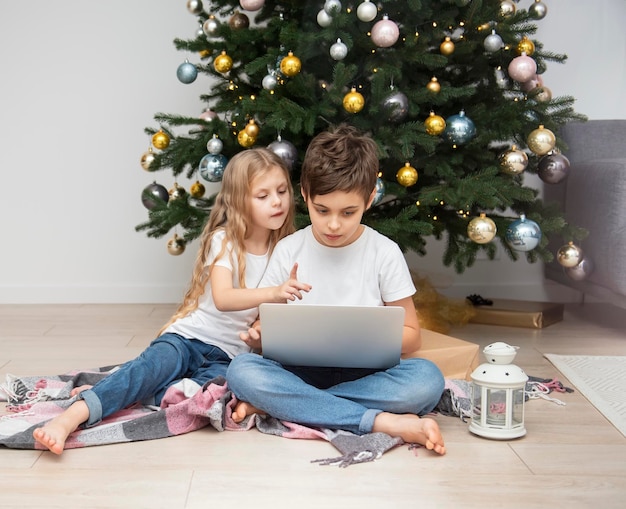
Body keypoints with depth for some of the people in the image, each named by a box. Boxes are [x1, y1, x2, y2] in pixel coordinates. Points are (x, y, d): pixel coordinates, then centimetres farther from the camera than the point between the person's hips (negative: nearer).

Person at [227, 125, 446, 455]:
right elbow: (269, 321, 7)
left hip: (363, 374, 0)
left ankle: (274, 405, -26)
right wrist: (259, 336, -17)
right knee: (241, 371, -29)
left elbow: (411, 334, 3)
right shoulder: (288, 250, 4)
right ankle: (386, 422, -30)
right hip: (301, 370, 1)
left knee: (427, 379, -30)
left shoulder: (384, 253, 0)